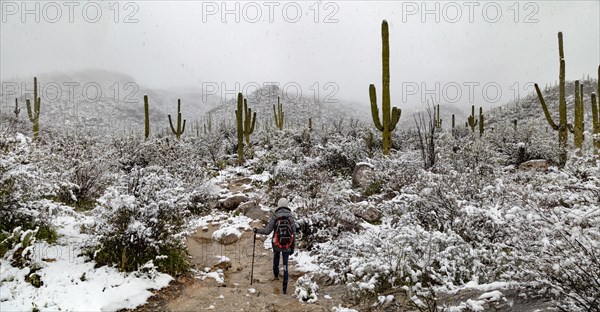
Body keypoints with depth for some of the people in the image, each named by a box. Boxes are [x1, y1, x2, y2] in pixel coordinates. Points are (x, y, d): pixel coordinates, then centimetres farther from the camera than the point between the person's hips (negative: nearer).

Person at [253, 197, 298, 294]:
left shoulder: (274, 216, -10)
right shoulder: (291, 217, -7)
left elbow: (267, 231, -13)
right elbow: (294, 234, -6)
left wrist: (257, 230, 3)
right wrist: (293, 247, 4)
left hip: (276, 244, 0)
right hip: (287, 245, 0)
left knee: (276, 257, 32)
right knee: (285, 265, 10)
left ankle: (276, 275, 47)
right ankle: (285, 288, 8)